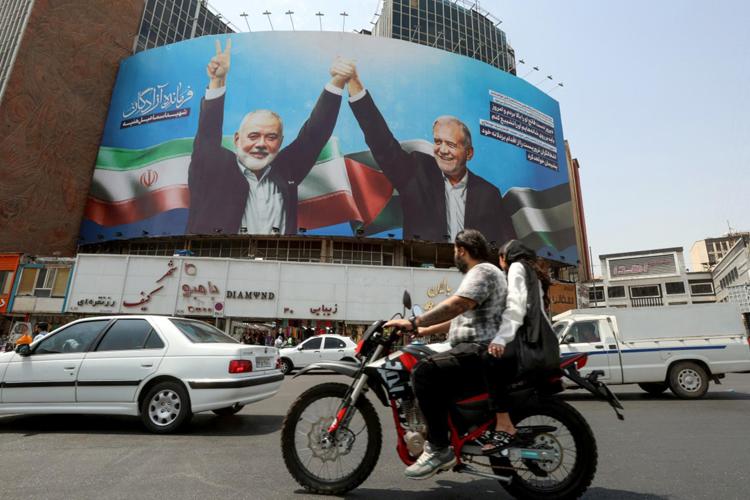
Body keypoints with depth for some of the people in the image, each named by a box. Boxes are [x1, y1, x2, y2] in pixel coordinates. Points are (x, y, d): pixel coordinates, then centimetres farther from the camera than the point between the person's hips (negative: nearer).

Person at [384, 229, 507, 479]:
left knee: (426, 372, -26)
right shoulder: (480, 273, 25)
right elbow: (459, 317, 28)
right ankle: (437, 441, 23)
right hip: (473, 349, 12)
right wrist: (424, 331, 27)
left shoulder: (482, 271, -9)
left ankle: (439, 448, -18)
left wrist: (413, 323, -26)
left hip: (480, 350, -12)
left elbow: (456, 305, -27)